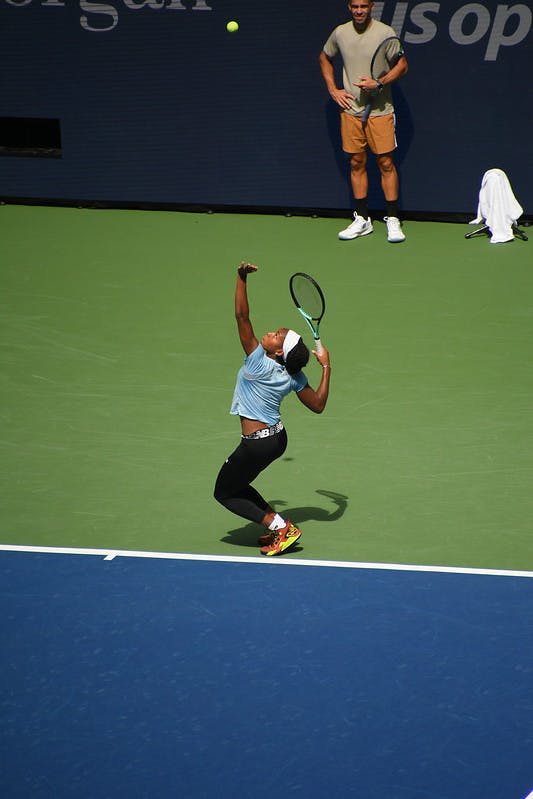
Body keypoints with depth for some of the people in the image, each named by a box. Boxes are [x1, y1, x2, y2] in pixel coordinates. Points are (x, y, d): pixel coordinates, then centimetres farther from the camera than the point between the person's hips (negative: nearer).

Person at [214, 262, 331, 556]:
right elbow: (318, 405, 2)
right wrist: (326, 368, 7)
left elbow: (242, 316, -25)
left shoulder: (258, 362, -22)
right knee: (237, 485, 26)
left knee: (225, 493, 10)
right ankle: (280, 527, 21)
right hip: (278, 437, 8)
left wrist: (241, 278, -21)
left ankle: (280, 527, 1)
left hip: (257, 443, -8)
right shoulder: (294, 377, -5)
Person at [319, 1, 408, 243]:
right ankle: (362, 220, 14)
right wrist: (333, 90, 9)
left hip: (380, 111, -3)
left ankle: (393, 220, 2)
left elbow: (402, 65, -3)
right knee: (356, 163, 6)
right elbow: (324, 59, 20)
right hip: (350, 109, 3)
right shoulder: (340, 33, 4)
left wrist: (379, 83, -17)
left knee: (386, 163, -4)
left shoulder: (385, 33, -6)